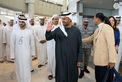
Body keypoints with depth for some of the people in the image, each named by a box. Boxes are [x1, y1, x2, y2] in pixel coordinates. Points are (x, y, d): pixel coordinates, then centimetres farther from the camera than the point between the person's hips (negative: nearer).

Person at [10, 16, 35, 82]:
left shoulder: (29, 31, -2)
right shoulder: (14, 31, -1)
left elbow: (32, 43, 3)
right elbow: (12, 44, -1)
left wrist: (32, 53, 5)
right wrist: (12, 55, -1)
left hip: (27, 54, -1)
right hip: (18, 54, 1)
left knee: (26, 69, 5)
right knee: (19, 69, 12)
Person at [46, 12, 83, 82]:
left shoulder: (76, 31, -1)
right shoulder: (58, 30, 2)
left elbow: (80, 46, 0)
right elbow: (48, 38, -1)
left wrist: (79, 59, -2)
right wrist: (48, 31, -24)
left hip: (72, 59, 0)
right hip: (61, 59, 0)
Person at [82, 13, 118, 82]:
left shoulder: (107, 27, -12)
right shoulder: (97, 30, 14)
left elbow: (111, 44, -18)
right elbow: (90, 38, 28)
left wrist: (112, 60, -21)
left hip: (106, 60, -8)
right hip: (98, 59, 8)